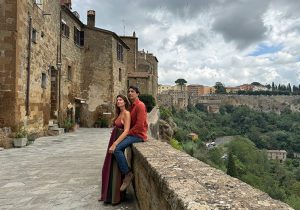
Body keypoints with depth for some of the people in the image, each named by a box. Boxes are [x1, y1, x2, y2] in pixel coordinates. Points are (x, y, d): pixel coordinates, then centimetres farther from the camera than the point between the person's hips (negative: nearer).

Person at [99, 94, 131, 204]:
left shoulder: (126, 113, -15)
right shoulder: (119, 113, 12)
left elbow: (126, 131, -24)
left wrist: (115, 144, -27)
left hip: (119, 142, -9)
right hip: (113, 141, 9)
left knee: (116, 169, 2)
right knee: (108, 168, 16)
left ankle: (116, 197, 18)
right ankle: (107, 194, 32)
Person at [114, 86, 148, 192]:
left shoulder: (140, 105, -13)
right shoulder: (132, 106, 16)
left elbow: (139, 125, -21)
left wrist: (128, 133, -14)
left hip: (138, 135, -10)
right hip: (132, 133, 10)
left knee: (117, 148, -21)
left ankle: (128, 174, -10)